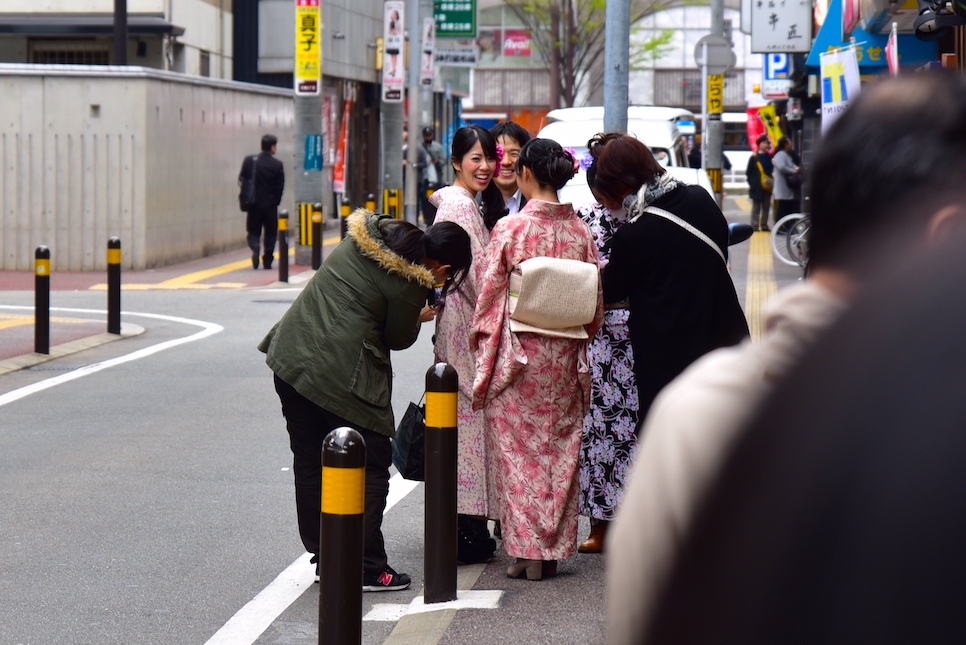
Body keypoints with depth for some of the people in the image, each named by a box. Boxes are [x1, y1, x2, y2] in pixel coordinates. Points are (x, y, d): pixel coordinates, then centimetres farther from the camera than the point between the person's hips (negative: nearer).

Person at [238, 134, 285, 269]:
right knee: (270, 232, 11)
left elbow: (242, 180, 2)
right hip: (270, 204, -1)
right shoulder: (277, 165, -8)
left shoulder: (249, 161, -2)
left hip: (254, 203, 2)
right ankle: (267, 260, 11)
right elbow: (280, 187, -6)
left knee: (253, 231, 10)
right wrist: (276, 201, 8)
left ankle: (255, 248, -18)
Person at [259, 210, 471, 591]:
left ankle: (323, 558, 25)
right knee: (369, 468, 4)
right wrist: (418, 316, 19)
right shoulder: (409, 283, -12)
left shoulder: (364, 237, 10)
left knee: (310, 465, 15)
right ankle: (365, 569, 5)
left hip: (290, 356, 8)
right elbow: (398, 338, 0)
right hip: (341, 378, -8)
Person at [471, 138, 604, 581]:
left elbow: (491, 292, -8)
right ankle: (553, 550, 16)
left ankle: (525, 551, 3)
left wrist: (480, 340, 4)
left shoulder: (510, 228, -11)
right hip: (564, 360, 4)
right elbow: (594, 301, 7)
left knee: (518, 450, 3)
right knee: (559, 451, 11)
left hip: (517, 354, -4)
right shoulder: (579, 230, 2)